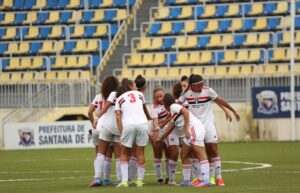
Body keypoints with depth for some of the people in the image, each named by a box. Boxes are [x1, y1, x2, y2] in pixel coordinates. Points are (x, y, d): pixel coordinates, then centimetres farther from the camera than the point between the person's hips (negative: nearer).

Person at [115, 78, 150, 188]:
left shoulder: (119, 99, 18)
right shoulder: (139, 94, 21)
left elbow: (118, 117, 5)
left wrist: (121, 132, 3)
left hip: (128, 124, 0)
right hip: (142, 123, 1)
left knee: (124, 154, 12)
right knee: (140, 153, 12)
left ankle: (124, 180, 0)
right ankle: (140, 180, 15)